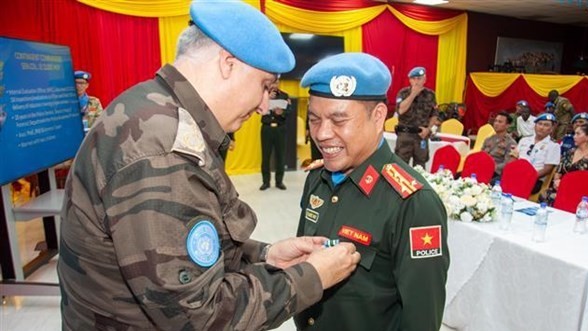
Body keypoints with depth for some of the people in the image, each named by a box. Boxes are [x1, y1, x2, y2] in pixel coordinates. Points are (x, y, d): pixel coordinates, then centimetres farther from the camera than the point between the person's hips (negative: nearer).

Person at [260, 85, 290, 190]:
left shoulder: (284, 95, 5)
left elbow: (289, 112, -4)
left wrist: (282, 113, -24)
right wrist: (267, 98, -19)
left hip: (280, 129, 0)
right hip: (267, 128, 0)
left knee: (280, 155, 3)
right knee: (265, 155, 3)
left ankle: (279, 181, 15)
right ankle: (265, 181, 12)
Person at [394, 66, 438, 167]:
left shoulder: (430, 95, 5)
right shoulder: (403, 93, -3)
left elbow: (434, 115, 11)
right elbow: (400, 110, -19)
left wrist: (428, 129, -4)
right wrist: (413, 94, -17)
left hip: (422, 134, 3)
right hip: (405, 134, -2)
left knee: (420, 166, 11)